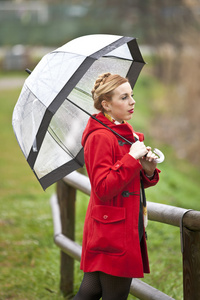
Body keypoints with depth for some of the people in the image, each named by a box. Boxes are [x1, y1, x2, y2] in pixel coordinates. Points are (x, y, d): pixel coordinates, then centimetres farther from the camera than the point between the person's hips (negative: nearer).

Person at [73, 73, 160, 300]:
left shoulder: (126, 133, 15)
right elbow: (103, 188, -22)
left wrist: (148, 171, -1)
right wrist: (132, 158, -20)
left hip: (129, 227, 9)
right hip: (112, 229, -9)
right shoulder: (100, 137, -15)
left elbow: (135, 182, 21)